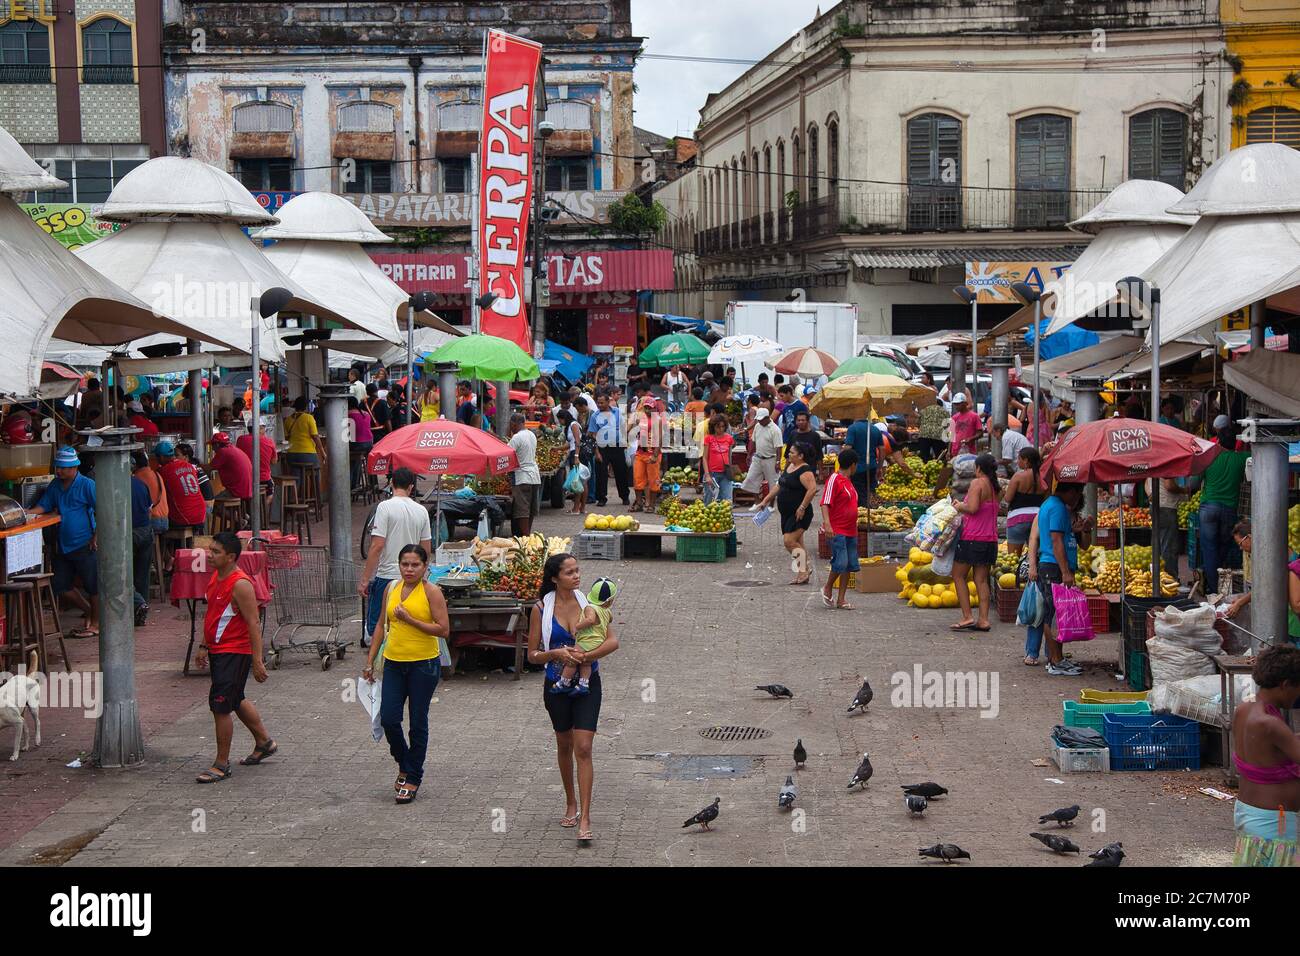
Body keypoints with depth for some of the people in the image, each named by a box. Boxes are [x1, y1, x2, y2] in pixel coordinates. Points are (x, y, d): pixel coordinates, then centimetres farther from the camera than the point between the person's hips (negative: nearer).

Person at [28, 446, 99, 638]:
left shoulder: (87, 485, -11)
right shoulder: (55, 485, 8)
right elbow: (43, 506, 9)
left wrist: (97, 536, -14)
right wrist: (28, 512, -11)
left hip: (84, 545, -7)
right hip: (64, 546, 7)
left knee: (93, 586, 2)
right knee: (62, 586, 11)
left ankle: (95, 624, 14)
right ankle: (90, 611, 29)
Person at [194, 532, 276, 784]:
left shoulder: (240, 584, -20)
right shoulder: (217, 577, 7)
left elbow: (254, 623, -21)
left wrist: (257, 661, -22)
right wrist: (204, 646, 19)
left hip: (234, 653, -10)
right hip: (218, 650, 10)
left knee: (220, 706, -8)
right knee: (236, 700, 22)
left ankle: (221, 764, 2)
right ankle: (265, 743, 39)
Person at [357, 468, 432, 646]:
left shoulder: (385, 507, -10)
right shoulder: (422, 510, 6)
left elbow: (377, 546, -15)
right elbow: (426, 549, 11)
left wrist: (364, 579, -11)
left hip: (387, 576, -5)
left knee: (376, 627, 2)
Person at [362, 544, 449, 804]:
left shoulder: (431, 592, -8)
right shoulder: (391, 588, 7)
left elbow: (443, 629, -14)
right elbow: (382, 626, 15)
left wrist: (410, 619, -19)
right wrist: (370, 661, 13)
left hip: (424, 664, -4)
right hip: (394, 663, 4)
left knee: (418, 722, 4)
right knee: (388, 719, -1)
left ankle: (413, 777, 16)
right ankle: (404, 764, 25)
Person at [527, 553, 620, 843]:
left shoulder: (588, 602, -4)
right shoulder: (541, 609, -5)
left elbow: (612, 641, -7)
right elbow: (533, 655, -3)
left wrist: (585, 656, -22)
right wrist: (557, 653, -22)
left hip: (587, 683, -1)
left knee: (583, 748, -10)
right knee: (564, 746, 16)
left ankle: (585, 819, -11)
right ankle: (571, 805, 35)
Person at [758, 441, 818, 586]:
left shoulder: (805, 470, -16)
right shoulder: (789, 467, 14)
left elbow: (812, 489, -28)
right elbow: (778, 486, 23)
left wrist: (802, 508, -26)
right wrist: (765, 500, 19)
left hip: (799, 514, -10)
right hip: (787, 513, 10)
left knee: (789, 541, -14)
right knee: (796, 544, 11)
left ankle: (803, 570, -3)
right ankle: (803, 574, 17)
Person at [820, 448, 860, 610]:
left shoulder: (848, 481, 17)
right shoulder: (834, 479, -10)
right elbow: (825, 503, -17)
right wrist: (827, 524, -28)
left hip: (851, 531, 9)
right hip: (838, 531, -9)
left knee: (849, 566, 5)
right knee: (841, 563, -14)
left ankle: (841, 599, 10)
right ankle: (827, 589, 9)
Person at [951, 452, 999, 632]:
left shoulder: (977, 483, -11)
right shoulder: (995, 487, 13)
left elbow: (972, 508, -22)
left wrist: (959, 506, -2)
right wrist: (962, 505, 15)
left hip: (973, 538, -7)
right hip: (990, 539, 7)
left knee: (958, 575, 3)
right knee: (981, 580, 9)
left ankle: (967, 617, -3)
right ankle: (983, 619, 4)